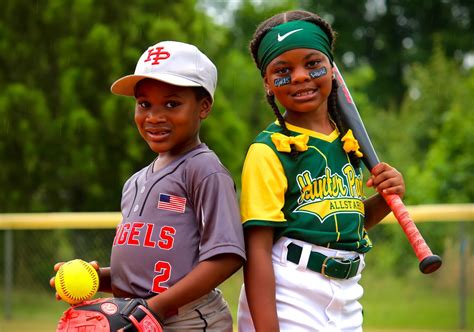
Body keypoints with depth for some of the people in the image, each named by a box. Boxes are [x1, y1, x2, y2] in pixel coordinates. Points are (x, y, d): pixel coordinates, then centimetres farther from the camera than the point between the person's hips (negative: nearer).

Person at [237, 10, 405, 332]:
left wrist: (386, 199, 2)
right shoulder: (269, 150, -10)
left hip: (346, 302, 6)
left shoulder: (351, 141, 9)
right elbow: (258, 249, -15)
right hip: (288, 301, -6)